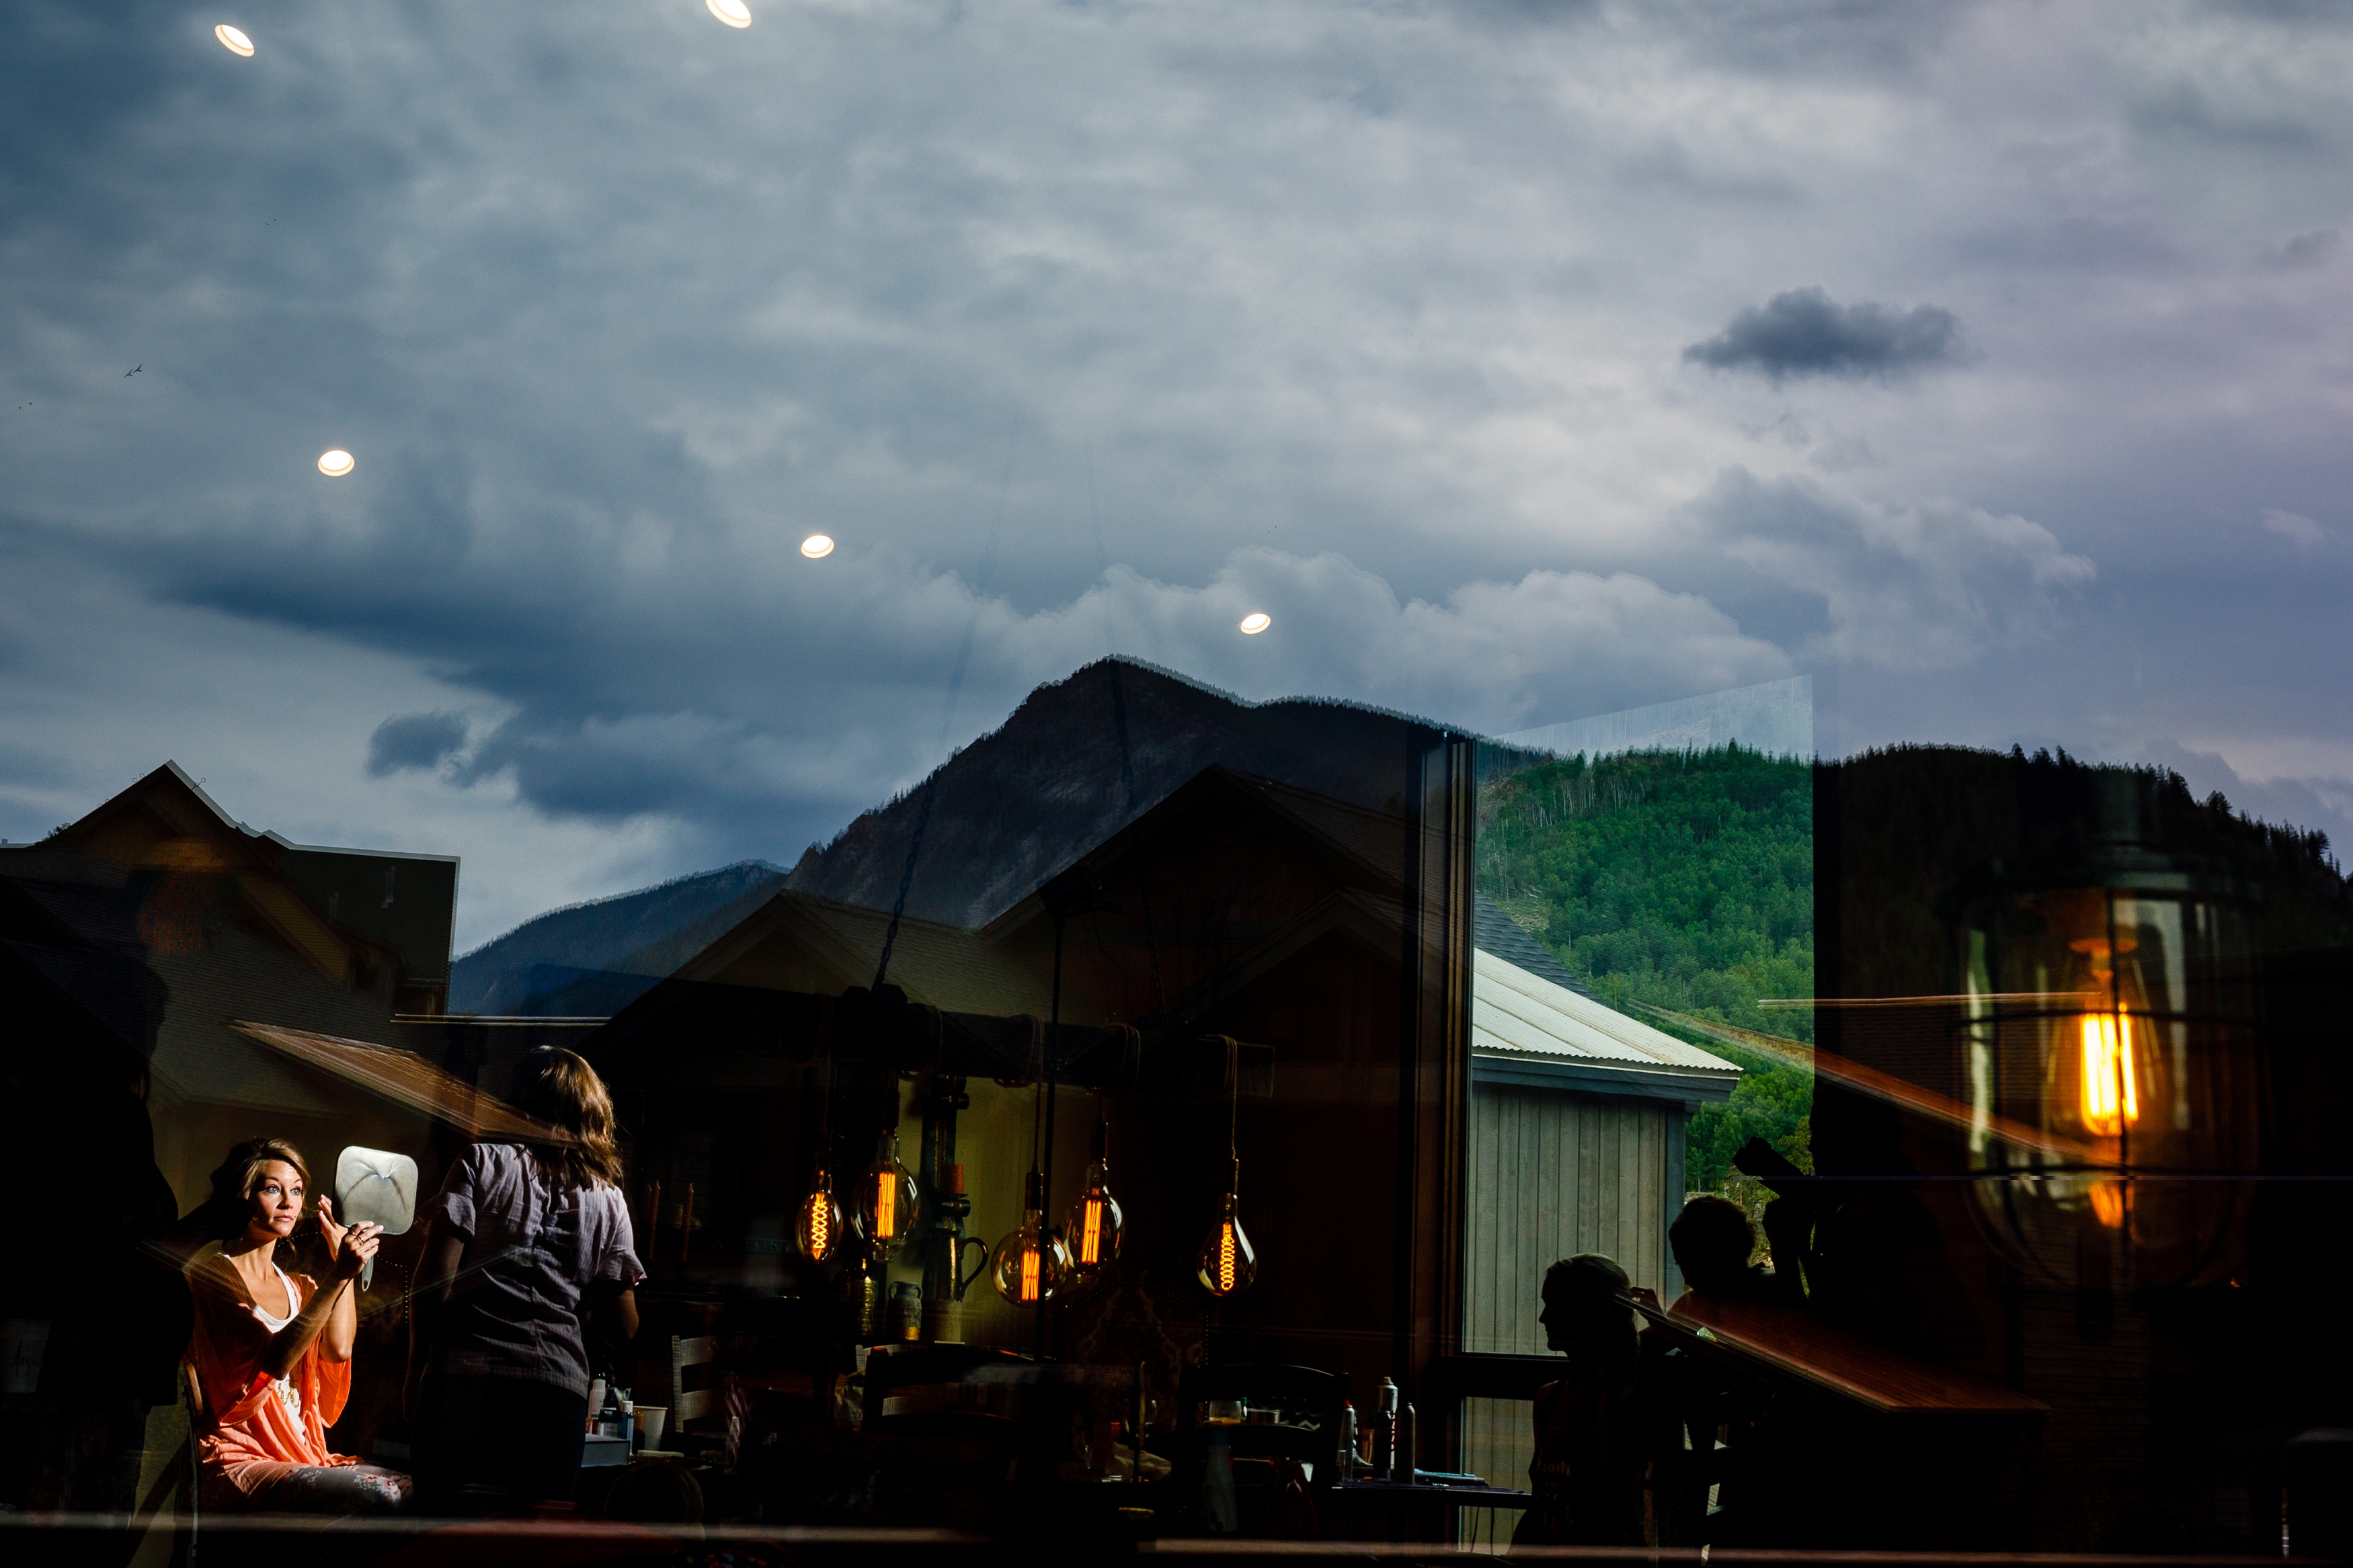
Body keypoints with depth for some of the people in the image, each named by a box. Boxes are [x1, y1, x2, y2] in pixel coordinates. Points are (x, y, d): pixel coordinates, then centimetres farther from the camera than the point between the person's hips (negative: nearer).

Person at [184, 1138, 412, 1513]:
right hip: (243, 1464, -7)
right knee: (383, 1497, -30)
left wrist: (343, 1254, 7)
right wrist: (338, 1275, -26)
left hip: (303, 1459, 7)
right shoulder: (213, 1273, -1)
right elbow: (274, 1360, -18)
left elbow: (338, 1349, -2)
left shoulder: (299, 1288, 22)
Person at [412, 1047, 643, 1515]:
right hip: (558, 1389, 2)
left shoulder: (482, 1162, 5)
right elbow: (623, 1328, 11)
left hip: (467, 1376, -2)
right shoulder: (609, 1199, 13)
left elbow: (435, 1278, -4)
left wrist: (417, 1362, 9)